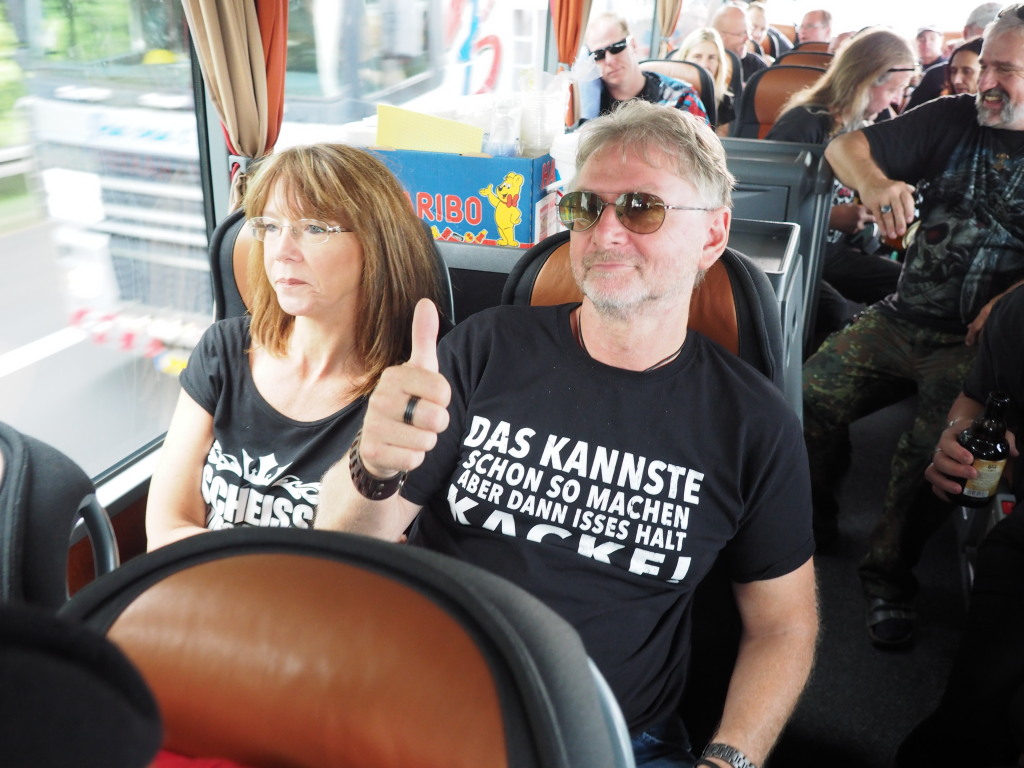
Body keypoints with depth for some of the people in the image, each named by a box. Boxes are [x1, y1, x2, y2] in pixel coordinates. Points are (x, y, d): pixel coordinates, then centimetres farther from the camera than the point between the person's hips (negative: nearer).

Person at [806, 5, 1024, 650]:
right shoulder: (953, 120, 7)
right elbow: (845, 146, 2)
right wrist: (874, 183, -20)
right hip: (901, 320, 4)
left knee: (938, 447, -27)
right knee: (810, 396, -14)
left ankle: (890, 573, -5)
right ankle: (810, 518, 10)